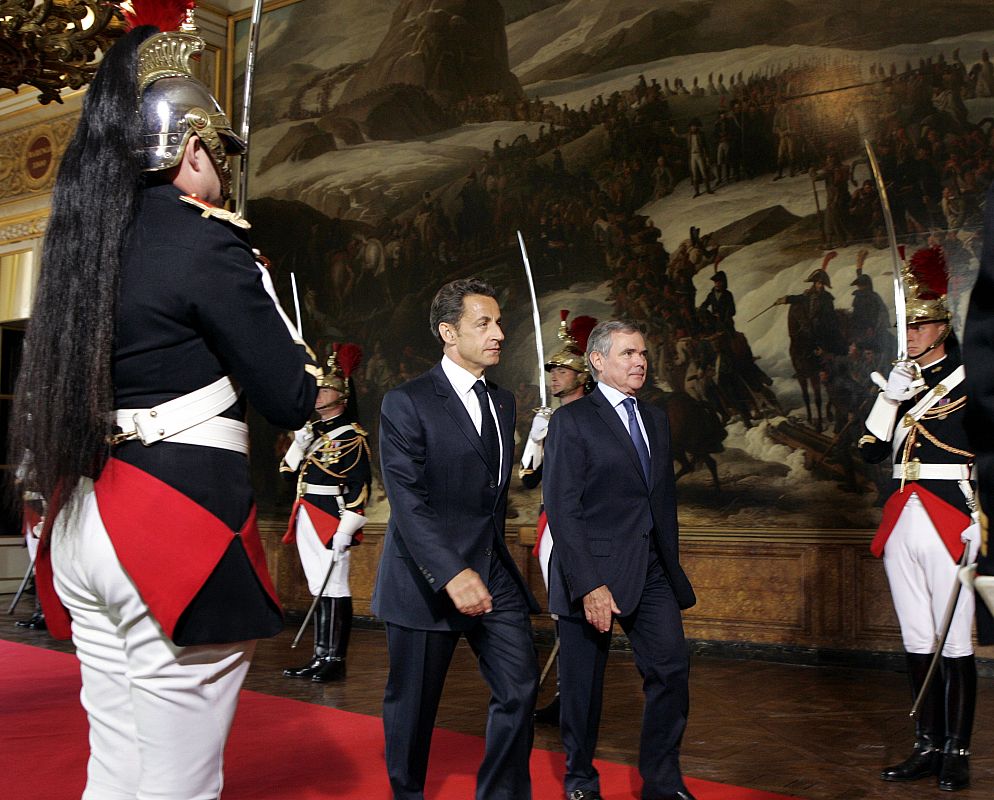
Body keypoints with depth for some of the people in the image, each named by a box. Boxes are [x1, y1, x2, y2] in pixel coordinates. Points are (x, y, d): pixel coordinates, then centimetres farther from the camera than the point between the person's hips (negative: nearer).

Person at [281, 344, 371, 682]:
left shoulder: (351, 437, -9)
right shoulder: (312, 430, 16)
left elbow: (359, 486, -14)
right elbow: (288, 471, 17)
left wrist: (346, 530, -20)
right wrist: (299, 445, -1)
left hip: (331, 523, -8)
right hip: (306, 521, 8)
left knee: (334, 591, -3)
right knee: (319, 591, 11)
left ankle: (335, 660, 2)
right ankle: (320, 658, 17)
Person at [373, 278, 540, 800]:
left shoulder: (503, 402, 12)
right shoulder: (407, 404, -10)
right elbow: (407, 502, -19)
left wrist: (495, 558, 15)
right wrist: (453, 573, -28)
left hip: (494, 573, 6)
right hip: (428, 577, -6)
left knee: (520, 686, 0)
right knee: (413, 703, 7)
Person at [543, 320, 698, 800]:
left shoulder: (656, 420, 14)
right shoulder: (571, 421, -7)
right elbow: (563, 510, -13)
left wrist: (671, 567, 12)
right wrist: (589, 585, -19)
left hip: (652, 571, 6)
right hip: (593, 571, -5)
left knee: (672, 669, -1)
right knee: (583, 683, 7)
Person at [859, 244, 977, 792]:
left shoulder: (968, 379, -2)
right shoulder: (900, 381, 15)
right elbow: (871, 452, 7)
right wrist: (887, 399, -5)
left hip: (950, 520, -6)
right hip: (902, 522, 6)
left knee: (955, 642, -3)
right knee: (916, 640, 10)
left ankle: (957, 753, 6)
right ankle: (928, 746, 19)